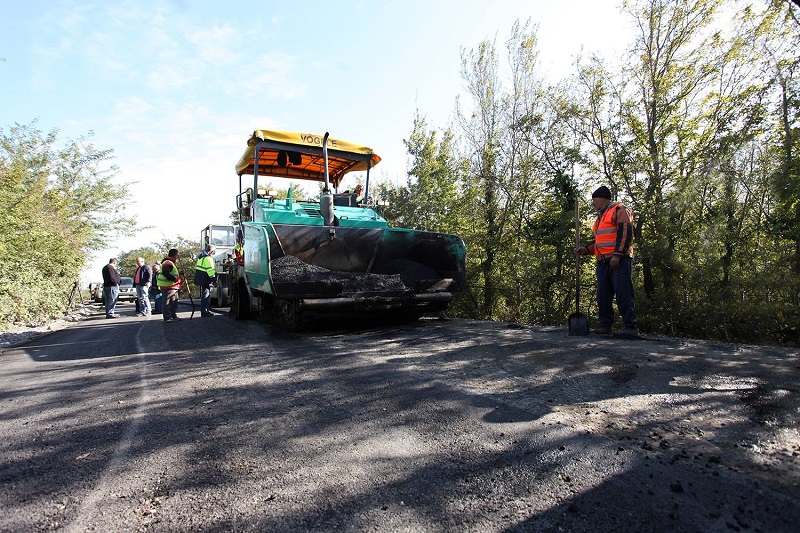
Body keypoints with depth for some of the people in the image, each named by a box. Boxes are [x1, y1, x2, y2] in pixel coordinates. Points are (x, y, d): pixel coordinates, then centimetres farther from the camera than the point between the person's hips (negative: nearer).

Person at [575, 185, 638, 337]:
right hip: (603, 262, 9)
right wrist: (586, 250, 15)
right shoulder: (599, 217, 26)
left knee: (623, 294, -9)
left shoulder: (619, 210, -1)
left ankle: (630, 327, -5)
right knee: (603, 296, 7)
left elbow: (625, 232, -13)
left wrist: (617, 255, -21)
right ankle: (605, 325, 13)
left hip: (619, 261, -8)